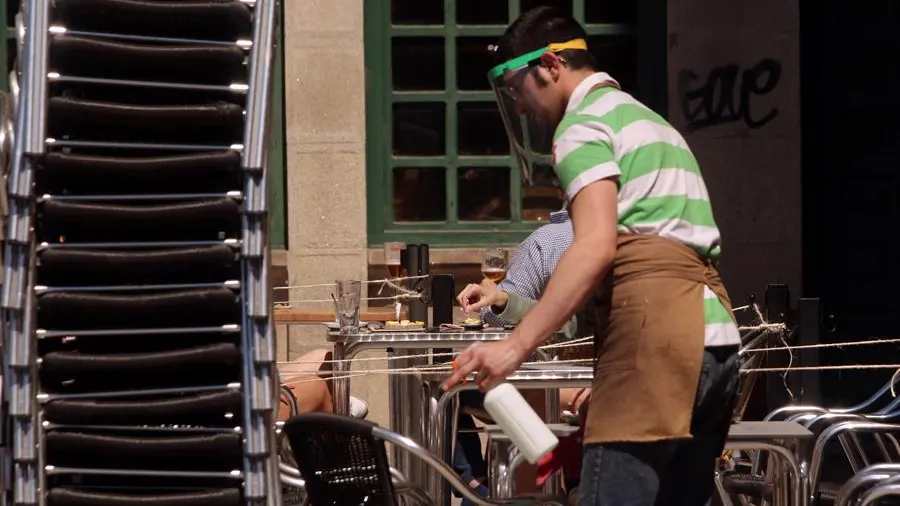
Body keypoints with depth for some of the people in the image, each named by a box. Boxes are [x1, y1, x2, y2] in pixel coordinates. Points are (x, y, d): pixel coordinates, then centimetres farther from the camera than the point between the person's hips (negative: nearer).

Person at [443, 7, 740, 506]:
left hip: (654, 333, -10)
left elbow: (596, 247, -17)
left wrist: (515, 345, -22)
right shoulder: (650, 122, 29)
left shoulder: (584, 125, -1)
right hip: (714, 337, 10)